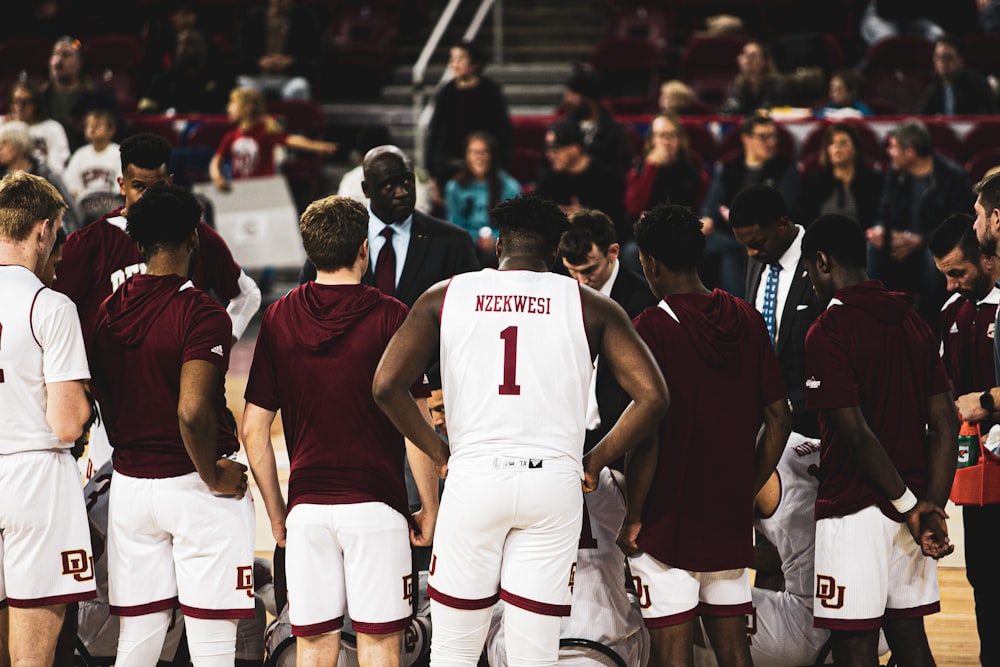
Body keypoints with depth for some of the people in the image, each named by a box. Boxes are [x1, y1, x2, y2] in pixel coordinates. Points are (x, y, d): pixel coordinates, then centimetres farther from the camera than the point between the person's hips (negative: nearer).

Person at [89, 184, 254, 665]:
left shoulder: (110, 310, 5)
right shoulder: (201, 313, -15)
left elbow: (104, 400, 11)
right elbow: (192, 412, -25)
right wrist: (214, 477, -11)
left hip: (129, 484, 6)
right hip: (193, 487, -6)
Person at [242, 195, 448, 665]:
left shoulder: (279, 318, 4)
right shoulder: (389, 317, -6)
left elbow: (254, 429, 5)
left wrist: (276, 513, 14)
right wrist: (430, 507, 3)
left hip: (307, 506, 3)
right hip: (374, 503, -3)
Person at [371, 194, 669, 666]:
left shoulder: (446, 296, 6)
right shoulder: (589, 306, 5)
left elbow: (386, 387, -2)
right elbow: (651, 396, -2)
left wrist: (441, 451, 10)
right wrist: (593, 463, 9)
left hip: (473, 479, 0)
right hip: (554, 482, 0)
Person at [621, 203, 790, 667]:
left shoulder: (651, 327, -14)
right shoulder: (746, 319, 4)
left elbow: (646, 433, -18)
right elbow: (779, 420, 6)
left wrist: (634, 517, -8)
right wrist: (747, 493, 15)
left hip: (668, 521, -6)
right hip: (730, 520, 6)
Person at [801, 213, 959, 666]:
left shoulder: (828, 331, -12)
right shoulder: (912, 322, 10)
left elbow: (855, 432, -19)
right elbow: (945, 422, 5)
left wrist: (909, 505, -12)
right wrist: (932, 507, 1)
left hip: (855, 508, -7)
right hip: (908, 509, 7)